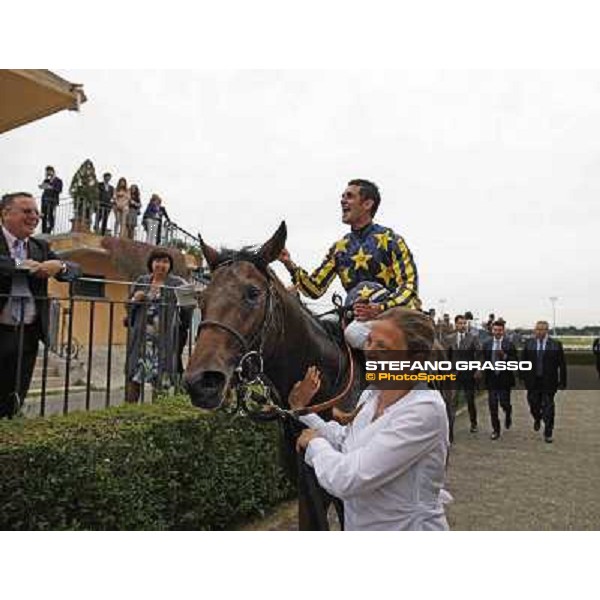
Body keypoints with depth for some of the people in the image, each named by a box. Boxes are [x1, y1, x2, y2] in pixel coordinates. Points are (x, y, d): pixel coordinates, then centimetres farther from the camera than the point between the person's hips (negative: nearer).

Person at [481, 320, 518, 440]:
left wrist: (504, 356, -21)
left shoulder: (509, 345, -4)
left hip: (504, 379, -2)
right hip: (491, 379, 2)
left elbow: (515, 362, -7)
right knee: (492, 406, 3)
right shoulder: (487, 344, 4)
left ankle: (508, 413, 37)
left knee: (504, 403, 1)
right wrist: (484, 374, 0)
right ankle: (496, 430, 15)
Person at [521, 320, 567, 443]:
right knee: (533, 404, 10)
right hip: (533, 381, 2)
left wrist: (562, 382, -4)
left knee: (548, 408, 3)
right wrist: (524, 376, 4)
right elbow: (523, 361, 9)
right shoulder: (529, 343, 2)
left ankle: (548, 433, 15)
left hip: (549, 382, -2)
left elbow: (562, 364, -2)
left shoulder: (556, 345, -5)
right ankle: (537, 419, 42)